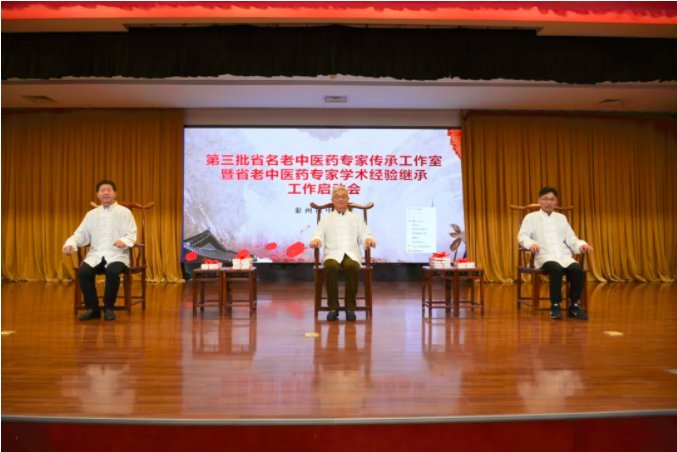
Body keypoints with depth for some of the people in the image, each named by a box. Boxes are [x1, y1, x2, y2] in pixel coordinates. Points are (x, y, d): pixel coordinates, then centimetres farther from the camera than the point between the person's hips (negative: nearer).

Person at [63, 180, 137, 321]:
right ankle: (92, 308, -10)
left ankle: (109, 308, -14)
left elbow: (132, 234, -3)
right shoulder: (91, 214, 17)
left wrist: (124, 241, -25)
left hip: (117, 255, -3)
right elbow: (81, 234, 11)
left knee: (112, 272, -34)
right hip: (96, 254, 4)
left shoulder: (124, 212, 6)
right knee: (84, 271, -26)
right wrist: (70, 244, -10)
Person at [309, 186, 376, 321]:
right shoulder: (326, 219, 21)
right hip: (333, 253, 0)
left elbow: (365, 234, 11)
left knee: (353, 267, -37)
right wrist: (316, 240, -17)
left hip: (351, 253, 0)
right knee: (331, 267, -37)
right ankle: (333, 307, -27)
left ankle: (350, 307, -29)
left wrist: (368, 239, -14)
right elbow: (318, 234, 8)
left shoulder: (357, 218, 23)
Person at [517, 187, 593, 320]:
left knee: (577, 270, -28)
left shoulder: (561, 218, 24)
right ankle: (555, 306, -25)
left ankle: (574, 306, -15)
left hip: (564, 256, 4)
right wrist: (531, 244, -24)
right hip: (544, 256, -4)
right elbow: (522, 236, -2)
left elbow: (571, 239, 19)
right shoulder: (531, 217, 11)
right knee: (557, 269, -36)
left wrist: (582, 245, -3)